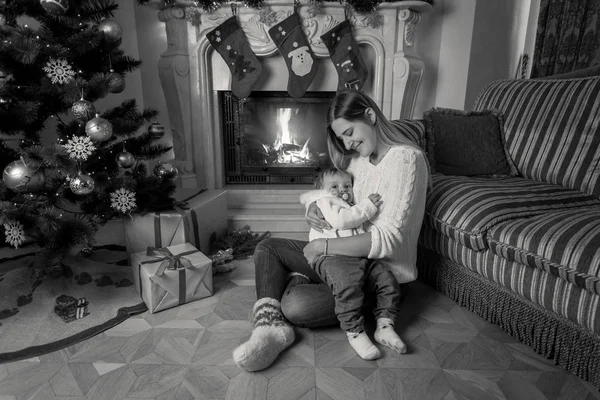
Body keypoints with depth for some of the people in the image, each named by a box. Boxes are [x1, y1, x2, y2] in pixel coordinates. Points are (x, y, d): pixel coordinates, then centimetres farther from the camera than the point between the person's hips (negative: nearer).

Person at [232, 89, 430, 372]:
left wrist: (322, 246, -21)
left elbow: (388, 240, -26)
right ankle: (271, 328, -14)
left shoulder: (406, 159, -19)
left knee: (296, 306, -31)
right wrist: (313, 208, -7)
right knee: (267, 248, 1)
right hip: (348, 253, 9)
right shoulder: (360, 158, 7)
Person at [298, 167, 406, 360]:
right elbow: (339, 220, -8)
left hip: (362, 257, 7)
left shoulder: (353, 207, 39)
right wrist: (367, 207, -5)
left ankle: (384, 326, -2)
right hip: (333, 257, -7)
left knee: (388, 280, -9)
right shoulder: (324, 202, 14)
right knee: (348, 286, -32)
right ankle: (355, 333, -19)